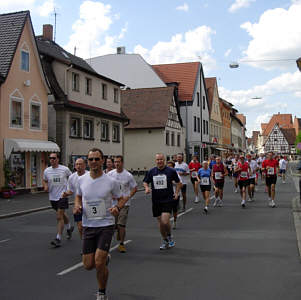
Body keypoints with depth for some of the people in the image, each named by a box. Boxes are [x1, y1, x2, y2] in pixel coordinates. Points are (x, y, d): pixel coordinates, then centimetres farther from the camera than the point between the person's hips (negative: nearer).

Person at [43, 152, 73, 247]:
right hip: (52, 197, 5)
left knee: (59, 217, -11)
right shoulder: (47, 171, 1)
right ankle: (69, 227, 47)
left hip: (62, 195, -5)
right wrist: (45, 186, -3)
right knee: (62, 215, 21)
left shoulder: (64, 169, -8)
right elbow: (44, 180, 18)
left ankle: (58, 238, -7)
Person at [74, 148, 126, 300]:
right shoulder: (81, 180, 1)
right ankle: (105, 259, 42)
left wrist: (117, 207, -16)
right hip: (88, 226, 4)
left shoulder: (111, 182, -8)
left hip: (106, 225, -3)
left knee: (99, 263, -13)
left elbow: (121, 199, 6)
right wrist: (77, 206, -2)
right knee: (88, 265, 5)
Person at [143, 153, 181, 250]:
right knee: (160, 222, 10)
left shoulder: (171, 171, -3)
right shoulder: (151, 171, 4)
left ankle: (169, 237, 13)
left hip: (168, 200, -3)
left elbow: (178, 182, 10)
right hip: (156, 201, 3)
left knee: (165, 221, -16)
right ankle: (165, 241, 29)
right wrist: (146, 188, -6)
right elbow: (145, 182, 15)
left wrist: (176, 193, -1)